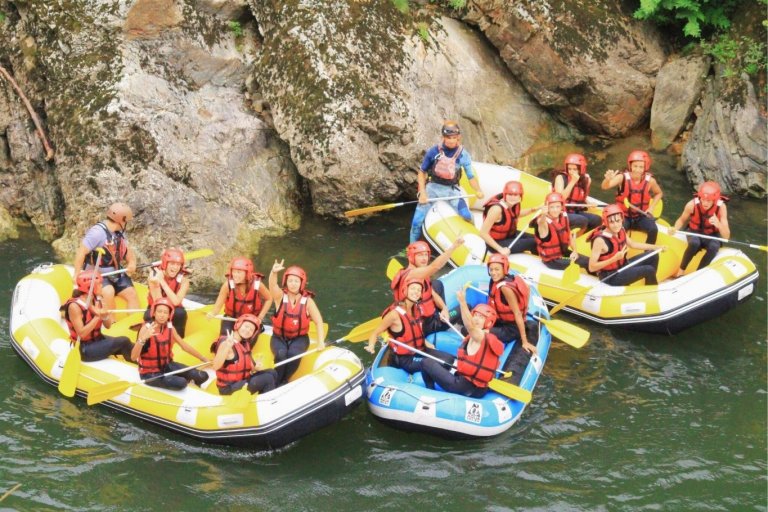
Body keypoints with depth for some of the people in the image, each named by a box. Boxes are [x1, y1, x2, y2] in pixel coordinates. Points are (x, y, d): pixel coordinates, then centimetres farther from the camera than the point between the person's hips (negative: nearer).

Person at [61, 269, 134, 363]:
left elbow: (108, 325, 6)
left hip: (98, 340, 7)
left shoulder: (98, 300, 1)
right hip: (83, 349, -7)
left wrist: (105, 315, -16)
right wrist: (97, 316, -24)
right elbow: (82, 334, -23)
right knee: (123, 342, -20)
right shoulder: (75, 306, -20)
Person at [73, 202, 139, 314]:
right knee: (108, 292, -32)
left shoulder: (119, 232, 8)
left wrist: (132, 262, -12)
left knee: (132, 294, -2)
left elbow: (128, 250, 11)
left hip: (116, 274, 8)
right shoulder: (98, 232, -21)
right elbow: (81, 252, -24)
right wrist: (77, 275, -30)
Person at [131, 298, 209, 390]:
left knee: (202, 376, -7)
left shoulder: (170, 328, -5)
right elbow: (133, 357, -31)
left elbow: (184, 346, 10)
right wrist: (143, 338, -48)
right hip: (150, 373, -6)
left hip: (166, 366, 6)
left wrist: (204, 359, 13)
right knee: (181, 383, -29)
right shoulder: (146, 328, -23)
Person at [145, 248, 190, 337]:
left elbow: (176, 302, -31)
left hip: (173, 311, 0)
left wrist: (162, 281, -34)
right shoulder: (154, 274, -18)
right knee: (150, 315, -34)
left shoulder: (183, 279, -17)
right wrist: (156, 283, -40)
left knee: (180, 312, -33)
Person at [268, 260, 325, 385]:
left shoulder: (307, 301, -6)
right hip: (279, 337, 0)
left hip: (299, 338, 0)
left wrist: (321, 342, -18)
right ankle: (276, 383, -15)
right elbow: (273, 285, -29)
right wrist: (274, 272, -52)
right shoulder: (280, 296, -7)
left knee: (293, 354, -31)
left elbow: (319, 322, -5)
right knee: (281, 354, -31)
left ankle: (283, 383, -13)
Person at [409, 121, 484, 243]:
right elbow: (422, 172, -2)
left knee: (467, 218, -11)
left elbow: (470, 176, -6)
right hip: (433, 187, -1)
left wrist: (478, 190, -25)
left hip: (451, 189, 1)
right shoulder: (433, 151, -11)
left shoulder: (463, 155, -9)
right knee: (417, 221, -8)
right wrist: (422, 192, -12)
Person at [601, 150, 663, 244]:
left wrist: (651, 207, -2)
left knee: (653, 229, -23)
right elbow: (605, 187, -30)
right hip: (624, 215, -2)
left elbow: (659, 193, 13)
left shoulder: (649, 180, -8)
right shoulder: (623, 177, -15)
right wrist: (608, 179, -53)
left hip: (641, 216, 2)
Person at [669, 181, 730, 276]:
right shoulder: (692, 204, -22)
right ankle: (680, 272, -16)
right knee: (694, 243, -35)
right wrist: (675, 229, -22)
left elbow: (726, 236, -24)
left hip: (711, 235, 0)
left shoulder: (721, 207, -23)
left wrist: (718, 224, -45)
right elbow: (682, 220, 0)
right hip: (695, 233, 0)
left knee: (713, 247, -34)